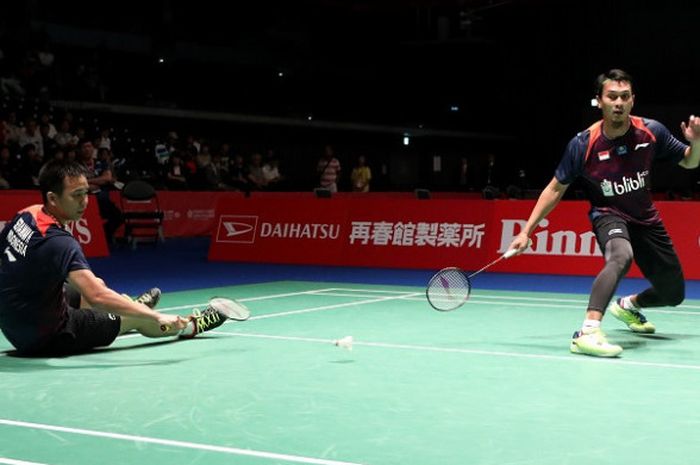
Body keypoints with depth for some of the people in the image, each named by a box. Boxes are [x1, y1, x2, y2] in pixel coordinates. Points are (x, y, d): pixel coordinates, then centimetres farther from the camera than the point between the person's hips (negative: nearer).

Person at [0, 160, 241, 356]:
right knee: (136, 319, 9)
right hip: (46, 338, -8)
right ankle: (191, 326, 36)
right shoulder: (58, 242, -33)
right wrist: (157, 316, -43)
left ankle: (133, 305, 62)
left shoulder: (26, 215, -8)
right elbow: (97, 296, -42)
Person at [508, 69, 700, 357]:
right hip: (608, 214, -4)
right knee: (622, 256, -41)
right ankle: (587, 333, -49)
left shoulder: (651, 132, -13)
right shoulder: (583, 144, -19)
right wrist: (526, 232, -10)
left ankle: (628, 305, 46)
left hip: (646, 218, 5)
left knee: (673, 295, 13)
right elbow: (555, 189, -8)